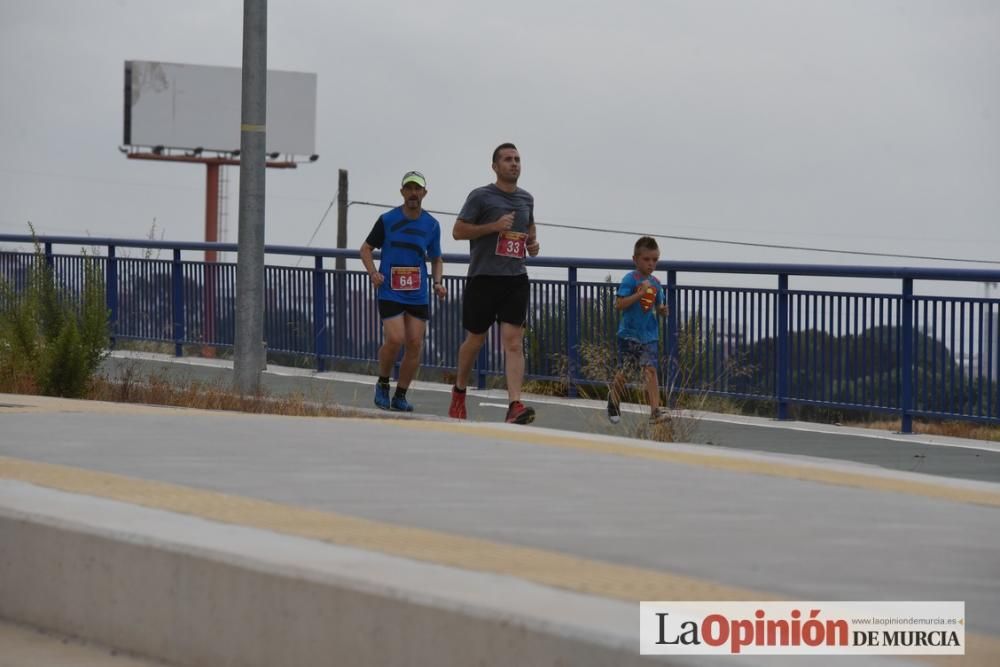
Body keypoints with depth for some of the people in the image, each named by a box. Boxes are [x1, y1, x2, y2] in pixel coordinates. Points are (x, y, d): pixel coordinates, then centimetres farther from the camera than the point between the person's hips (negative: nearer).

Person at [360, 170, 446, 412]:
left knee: (415, 345, -1)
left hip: (418, 295, 3)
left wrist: (437, 283, 2)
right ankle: (382, 385, 8)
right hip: (390, 292, -3)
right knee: (394, 340, -16)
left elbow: (436, 259, 19)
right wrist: (373, 272, -11)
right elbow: (366, 249, 6)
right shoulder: (387, 220, -2)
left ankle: (400, 395, 11)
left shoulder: (431, 225, 7)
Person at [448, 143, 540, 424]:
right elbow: (458, 231, -7)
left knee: (514, 342, -10)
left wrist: (533, 242, 11)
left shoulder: (526, 199, 13)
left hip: (516, 279, 3)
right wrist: (494, 226, -17)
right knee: (475, 340, 9)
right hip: (484, 277, -3)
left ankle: (514, 405, -19)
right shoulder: (481, 196, -4)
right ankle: (459, 392, 33)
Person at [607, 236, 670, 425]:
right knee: (623, 371, 8)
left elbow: (659, 308, 14)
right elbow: (619, 304, -19)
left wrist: (663, 309, -9)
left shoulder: (655, 283, 6)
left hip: (649, 335, 3)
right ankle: (613, 404, 31)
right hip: (629, 333, -3)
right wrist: (640, 293, -26)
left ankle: (655, 411, -15)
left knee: (650, 370, -8)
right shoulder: (630, 279, -11)